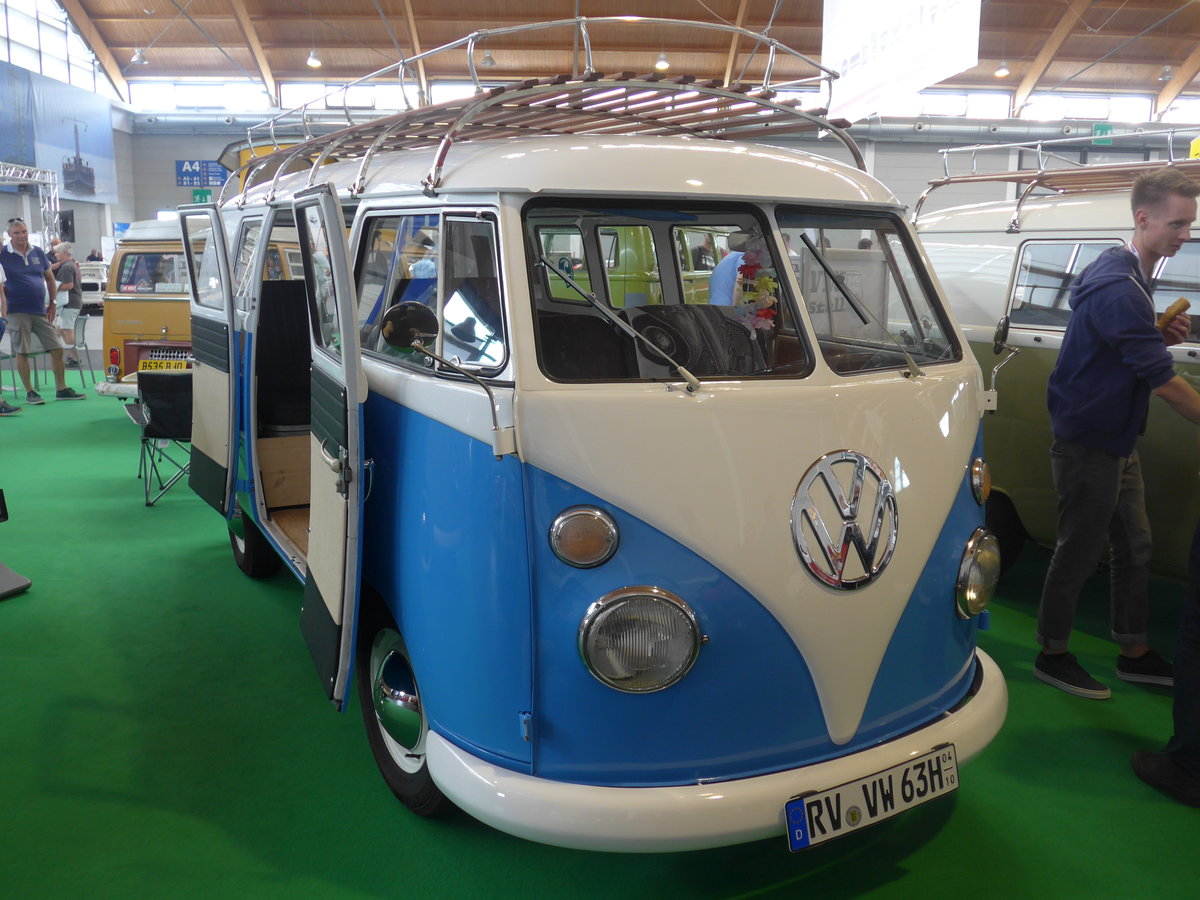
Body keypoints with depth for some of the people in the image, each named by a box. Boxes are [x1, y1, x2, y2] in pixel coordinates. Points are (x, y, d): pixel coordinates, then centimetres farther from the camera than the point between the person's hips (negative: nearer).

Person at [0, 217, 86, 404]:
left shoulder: (37, 252, 9)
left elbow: (50, 278, 16)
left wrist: (52, 304, 11)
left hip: (40, 311, 4)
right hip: (18, 312, -4)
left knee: (57, 348, 3)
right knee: (22, 352, 0)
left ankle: (61, 389, 12)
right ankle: (29, 392, 10)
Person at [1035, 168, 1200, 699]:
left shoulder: (1128, 276, 10)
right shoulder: (1119, 288, -23)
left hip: (1116, 441, 10)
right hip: (1088, 443, -10)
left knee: (1134, 547, 15)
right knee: (1080, 551, 1)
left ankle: (1134, 654, 28)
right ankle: (1052, 655, 16)